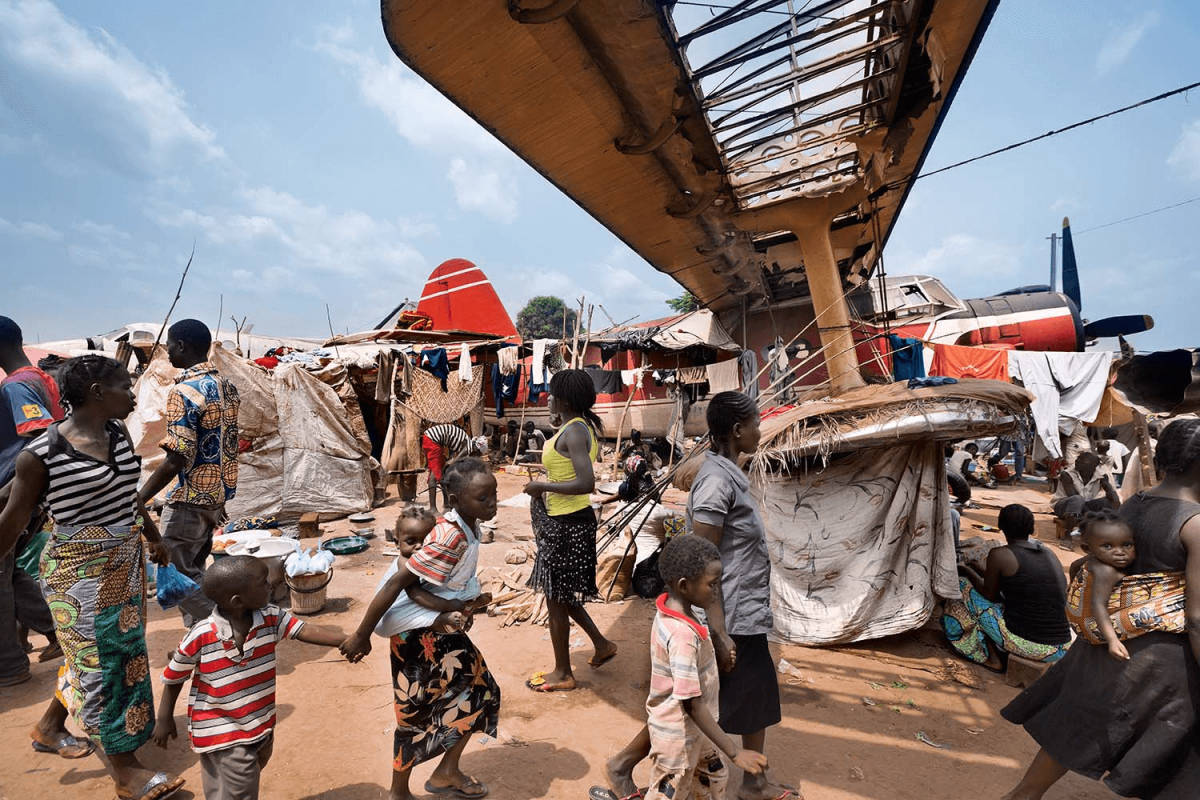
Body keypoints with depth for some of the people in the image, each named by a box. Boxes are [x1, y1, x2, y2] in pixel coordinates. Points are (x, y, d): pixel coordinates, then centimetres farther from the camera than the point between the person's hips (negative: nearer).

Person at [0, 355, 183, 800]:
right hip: (79, 572, -7)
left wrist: (153, 537, 26)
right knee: (99, 663, 5)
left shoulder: (119, 434, 2)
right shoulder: (42, 454, -18)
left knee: (125, 652, 18)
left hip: (125, 563, 7)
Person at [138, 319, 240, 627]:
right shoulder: (225, 385, 7)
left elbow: (176, 460, -23)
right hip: (218, 494, 9)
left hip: (190, 500, -8)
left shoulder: (184, 392, -19)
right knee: (193, 571, 20)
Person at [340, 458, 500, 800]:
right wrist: (361, 635, -25)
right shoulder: (450, 538, -34)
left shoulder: (468, 525, -7)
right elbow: (397, 583, -32)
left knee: (480, 691, 17)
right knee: (416, 715, 12)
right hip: (420, 636, -9)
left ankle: (447, 772, 38)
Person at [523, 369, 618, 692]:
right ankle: (601, 645, 36)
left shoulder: (574, 432, -21)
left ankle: (562, 674, 26)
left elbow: (586, 483, -30)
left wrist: (542, 486, -21)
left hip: (568, 525, -10)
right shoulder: (583, 426, 9)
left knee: (556, 597, 7)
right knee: (560, 593, 23)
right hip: (561, 521, 10)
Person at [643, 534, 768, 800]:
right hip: (677, 735, -9)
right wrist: (736, 753, -26)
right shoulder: (683, 635, -37)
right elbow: (693, 705, -31)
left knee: (714, 778, 28)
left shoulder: (670, 611, -9)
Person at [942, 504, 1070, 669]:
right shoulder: (1050, 553, 9)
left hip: (1023, 643, -6)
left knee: (963, 584, 10)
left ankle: (991, 657, 14)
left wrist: (967, 571, 18)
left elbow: (989, 595, 2)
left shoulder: (999, 554, -10)